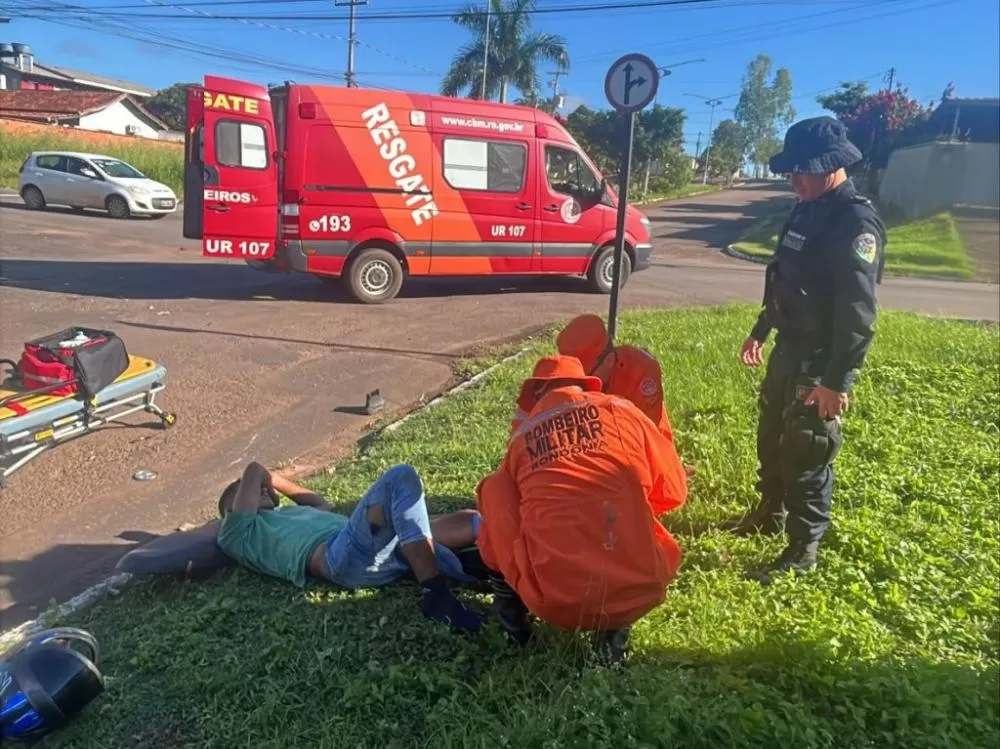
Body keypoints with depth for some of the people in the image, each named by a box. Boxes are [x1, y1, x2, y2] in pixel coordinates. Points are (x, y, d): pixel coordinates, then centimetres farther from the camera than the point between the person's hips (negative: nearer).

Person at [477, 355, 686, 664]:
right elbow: (671, 493, 17)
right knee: (664, 551, 35)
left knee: (494, 489, 19)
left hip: (553, 601, 0)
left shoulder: (521, 438, 11)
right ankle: (614, 628, 12)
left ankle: (512, 611, 21)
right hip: (637, 594, 0)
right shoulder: (621, 410, 8)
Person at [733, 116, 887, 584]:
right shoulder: (807, 210, 9)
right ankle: (770, 513, 39)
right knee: (771, 438, 20)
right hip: (789, 349, 9)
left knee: (806, 454, 0)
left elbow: (858, 311, -24)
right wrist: (760, 332, 23)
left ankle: (803, 549, 15)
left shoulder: (857, 222, -19)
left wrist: (838, 380, -26)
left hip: (821, 362, -9)